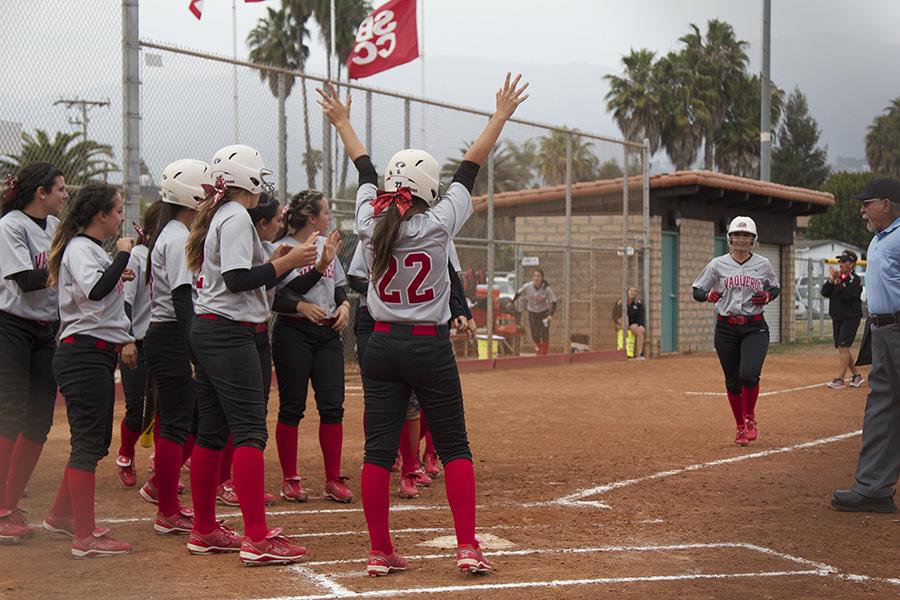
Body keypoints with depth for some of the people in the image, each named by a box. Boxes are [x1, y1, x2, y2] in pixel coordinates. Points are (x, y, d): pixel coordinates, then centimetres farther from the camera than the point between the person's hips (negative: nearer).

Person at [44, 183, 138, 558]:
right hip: (84, 354, -10)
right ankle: (85, 538, -8)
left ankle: (61, 515, 30)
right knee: (88, 442, -10)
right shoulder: (80, 248, -11)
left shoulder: (96, 249, 19)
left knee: (95, 441, 16)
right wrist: (123, 256, -20)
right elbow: (95, 291, -30)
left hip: (100, 354, 10)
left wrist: (124, 338, 19)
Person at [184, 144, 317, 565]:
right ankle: (257, 540, -15)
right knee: (250, 431, -12)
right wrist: (285, 262, -19)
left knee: (211, 432, 13)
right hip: (229, 335, -10)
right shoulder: (236, 217, -11)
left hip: (206, 330, 10)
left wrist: (273, 261, 19)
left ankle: (204, 531, 19)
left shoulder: (217, 217, 19)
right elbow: (237, 280, -21)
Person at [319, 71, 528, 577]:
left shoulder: (370, 224, -3)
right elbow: (470, 168, -3)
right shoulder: (438, 226, -10)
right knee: (454, 446, 7)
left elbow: (365, 170, 12)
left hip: (382, 346, 3)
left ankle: (381, 553, 6)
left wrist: (343, 121, 29)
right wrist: (502, 114, 6)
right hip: (430, 348, -3)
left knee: (379, 449, 4)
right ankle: (468, 547, 2)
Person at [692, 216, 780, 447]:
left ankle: (750, 418, 6)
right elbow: (697, 291, 5)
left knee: (748, 374, -21)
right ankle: (740, 427, 24)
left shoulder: (763, 264, 3)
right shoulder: (718, 264, 1)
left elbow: (776, 288, 17)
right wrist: (709, 295, -17)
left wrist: (768, 296, -5)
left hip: (755, 328, -1)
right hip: (726, 328, 1)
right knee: (732, 381, 6)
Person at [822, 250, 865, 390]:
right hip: (837, 317, 7)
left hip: (851, 317, -7)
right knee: (840, 348, 10)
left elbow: (847, 295, -25)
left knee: (843, 347, -13)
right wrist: (830, 280, -13)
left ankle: (840, 379, -13)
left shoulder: (855, 280, -11)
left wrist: (837, 282, -23)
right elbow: (825, 293, 1)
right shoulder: (837, 277, 8)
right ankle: (857, 375, 23)